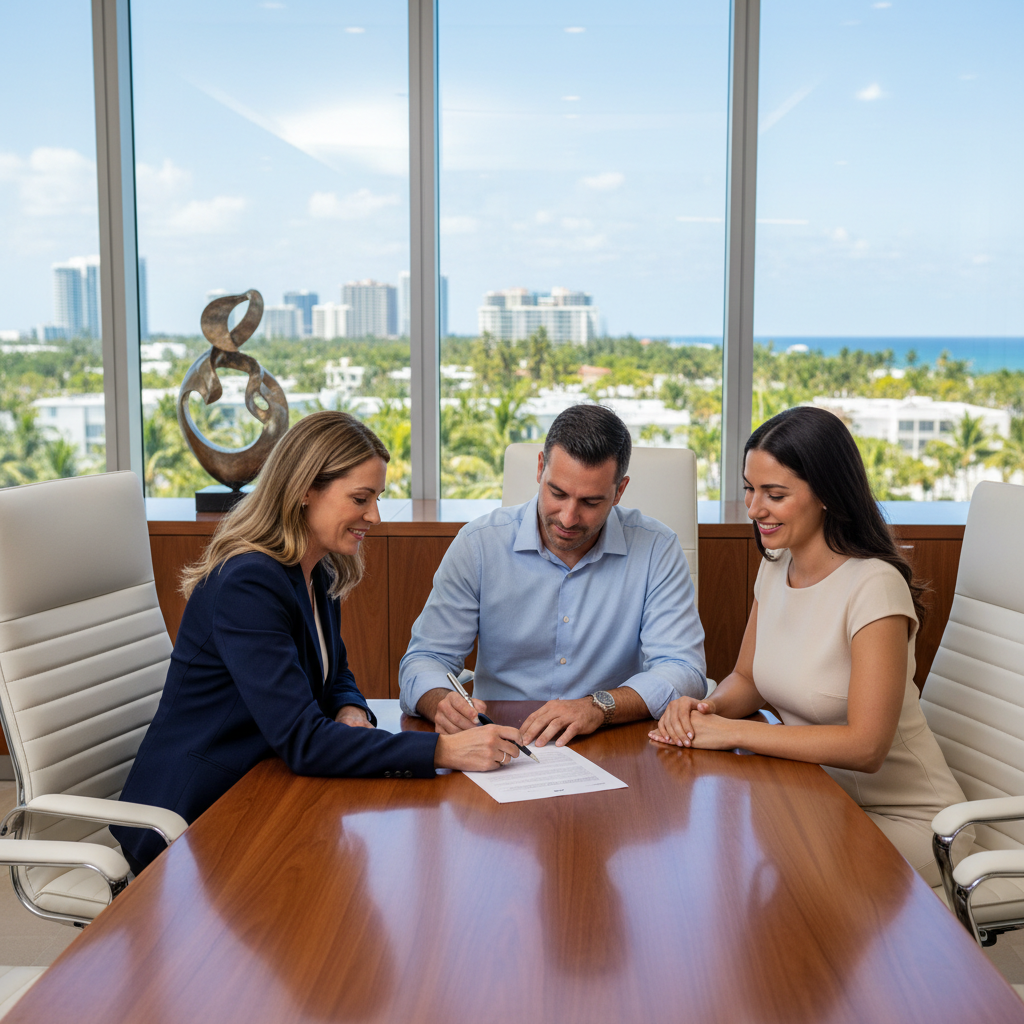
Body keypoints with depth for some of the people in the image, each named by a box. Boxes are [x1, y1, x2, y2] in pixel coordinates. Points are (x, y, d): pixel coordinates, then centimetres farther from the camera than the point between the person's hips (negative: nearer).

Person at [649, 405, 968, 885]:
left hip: (899, 821, -6)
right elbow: (747, 678, 13)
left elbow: (865, 747, -27)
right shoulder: (775, 566, 2)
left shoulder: (874, 586, -22)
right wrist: (705, 710, -11)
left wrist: (730, 731, -25)